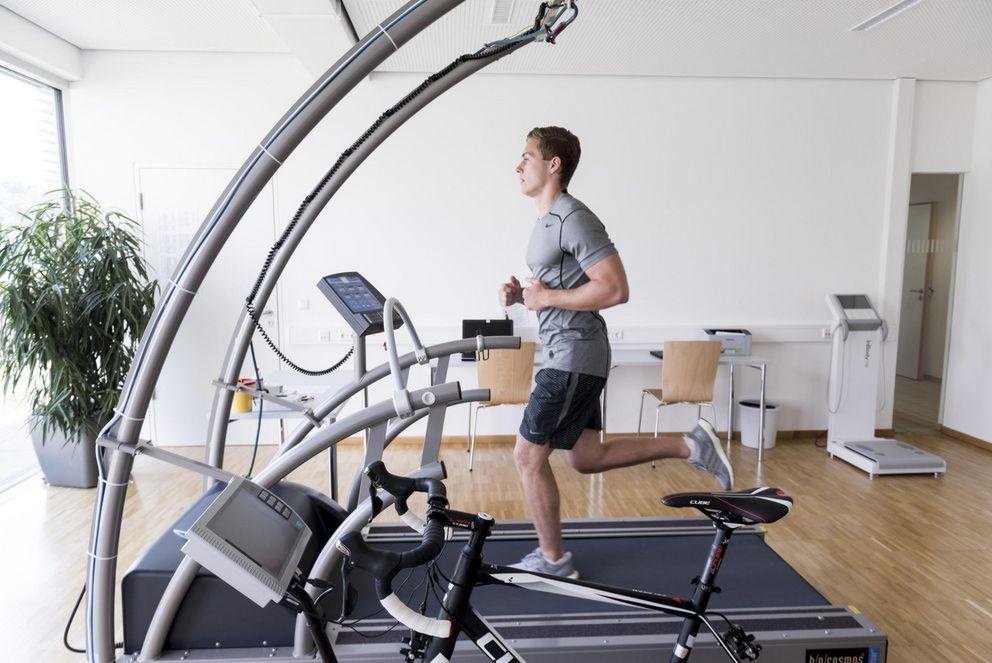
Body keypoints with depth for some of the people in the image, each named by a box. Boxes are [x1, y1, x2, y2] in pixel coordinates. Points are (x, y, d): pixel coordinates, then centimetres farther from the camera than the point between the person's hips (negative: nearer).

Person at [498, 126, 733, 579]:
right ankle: (689, 446, 21)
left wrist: (547, 297, -18)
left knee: (529, 457, -1)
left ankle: (553, 561, 17)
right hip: (565, 355, 10)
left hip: (574, 358, -10)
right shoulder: (547, 220, 16)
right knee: (586, 458, 16)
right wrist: (521, 294, 6)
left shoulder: (574, 219, -16)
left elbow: (615, 289, -22)